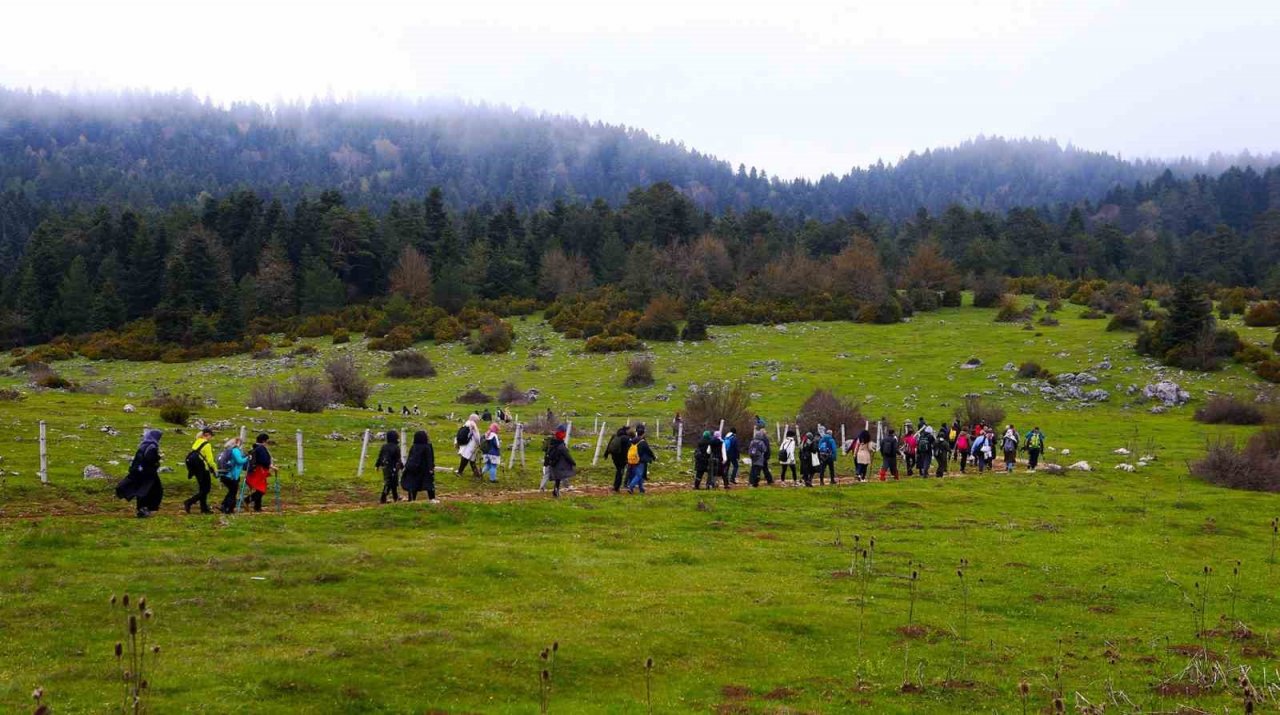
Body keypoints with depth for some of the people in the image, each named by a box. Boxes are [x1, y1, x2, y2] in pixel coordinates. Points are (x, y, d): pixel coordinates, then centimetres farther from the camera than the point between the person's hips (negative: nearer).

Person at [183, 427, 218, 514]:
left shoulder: (197, 442, 11)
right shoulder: (207, 445, -14)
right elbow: (210, 460, -14)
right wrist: (215, 469, -2)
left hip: (195, 468, 8)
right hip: (203, 469, -8)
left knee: (202, 488, 17)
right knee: (205, 489, 0)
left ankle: (204, 508, 20)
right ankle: (189, 503, -10)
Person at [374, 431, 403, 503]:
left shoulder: (384, 447, 5)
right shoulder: (396, 447, -15)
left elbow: (380, 457, 10)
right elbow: (398, 459, -13)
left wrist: (377, 465, 21)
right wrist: (401, 465, -1)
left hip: (385, 467, 7)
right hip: (393, 467, -7)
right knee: (388, 483, -2)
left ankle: (395, 497, 30)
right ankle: (382, 499, -5)